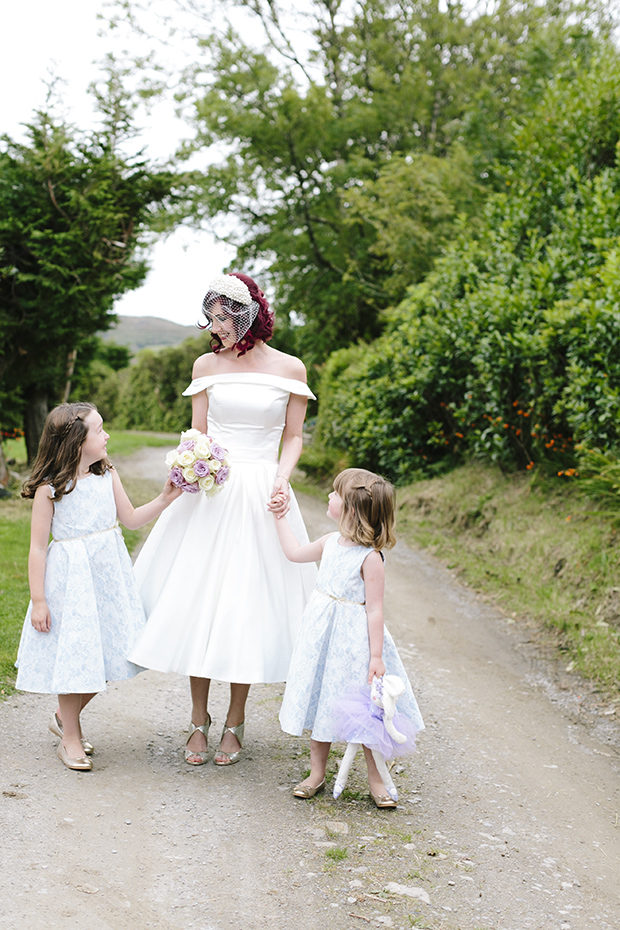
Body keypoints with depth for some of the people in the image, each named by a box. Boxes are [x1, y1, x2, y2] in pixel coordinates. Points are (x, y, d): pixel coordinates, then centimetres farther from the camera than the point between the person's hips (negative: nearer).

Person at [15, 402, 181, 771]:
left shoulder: (108, 475, 3)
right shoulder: (49, 488, -13)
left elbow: (131, 519, 14)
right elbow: (38, 547, -10)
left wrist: (165, 499, 1)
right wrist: (38, 600, -11)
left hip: (109, 572, 6)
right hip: (70, 578, -6)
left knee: (106, 656, 10)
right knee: (75, 657, 2)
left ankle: (65, 716, 34)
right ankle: (70, 737, 22)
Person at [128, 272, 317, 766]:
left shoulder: (289, 369, 1)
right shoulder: (207, 365, 6)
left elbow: (293, 437, 5)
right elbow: (198, 434, 8)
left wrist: (281, 481, -11)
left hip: (261, 495, -1)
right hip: (210, 493, 2)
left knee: (249, 606, 2)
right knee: (197, 603, 2)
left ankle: (235, 722, 17)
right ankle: (199, 720, 17)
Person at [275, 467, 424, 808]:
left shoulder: (370, 558, -18)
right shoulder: (331, 542, 2)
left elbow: (374, 609, -17)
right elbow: (294, 552, 21)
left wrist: (376, 656, -17)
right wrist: (280, 517, 23)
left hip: (355, 640, -6)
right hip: (323, 633, 7)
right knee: (322, 702, 14)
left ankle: (376, 780, 17)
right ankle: (317, 773, 27)